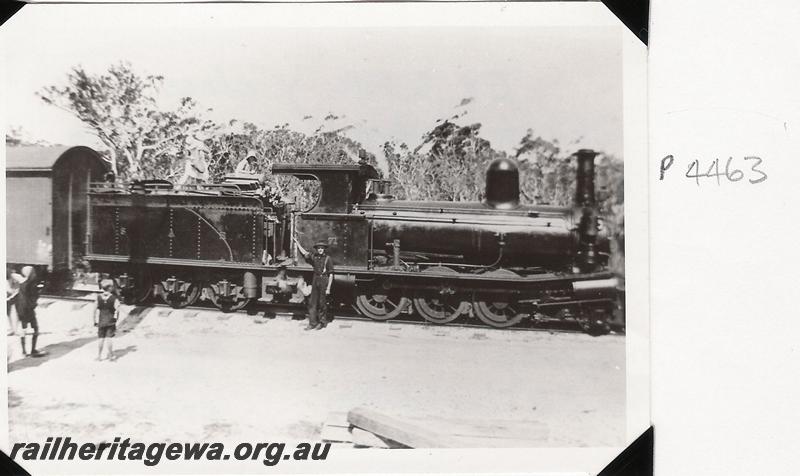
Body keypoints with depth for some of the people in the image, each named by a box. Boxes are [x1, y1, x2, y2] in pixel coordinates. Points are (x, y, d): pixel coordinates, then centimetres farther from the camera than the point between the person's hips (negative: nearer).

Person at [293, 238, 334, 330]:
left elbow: (331, 274, -8)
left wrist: (328, 288, -12)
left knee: (322, 303, 1)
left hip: (324, 281, -5)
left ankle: (322, 322, 15)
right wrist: (297, 242, 23)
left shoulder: (328, 259, -7)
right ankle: (312, 323, 10)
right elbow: (304, 252, 22)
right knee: (312, 302, 4)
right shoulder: (314, 257, 7)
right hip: (315, 281, 5)